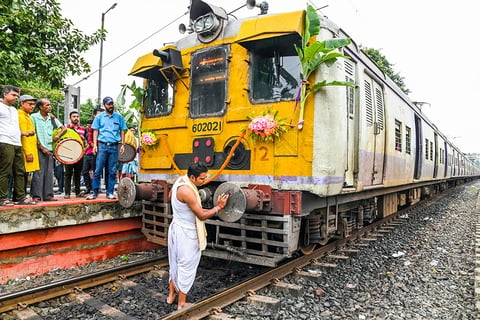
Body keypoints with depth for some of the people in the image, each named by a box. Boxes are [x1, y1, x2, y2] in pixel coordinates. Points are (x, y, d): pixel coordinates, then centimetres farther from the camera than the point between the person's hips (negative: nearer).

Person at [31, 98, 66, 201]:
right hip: (39, 149, -5)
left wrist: (58, 135, -8)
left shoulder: (52, 118, 14)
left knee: (49, 172, 5)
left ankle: (48, 195, 10)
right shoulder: (34, 117, 0)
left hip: (49, 148, 5)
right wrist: (41, 147, -9)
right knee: (39, 172, -6)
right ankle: (36, 196, -1)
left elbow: (64, 128, 12)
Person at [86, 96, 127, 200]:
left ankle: (110, 192, 10)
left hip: (114, 147, 1)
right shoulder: (99, 116, 9)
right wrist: (95, 145, -2)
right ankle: (94, 192, 4)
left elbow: (122, 131, 12)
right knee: (98, 170, -3)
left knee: (112, 171, 3)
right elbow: (95, 131, 7)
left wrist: (123, 144, 4)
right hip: (102, 146, -1)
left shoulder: (119, 117, 11)